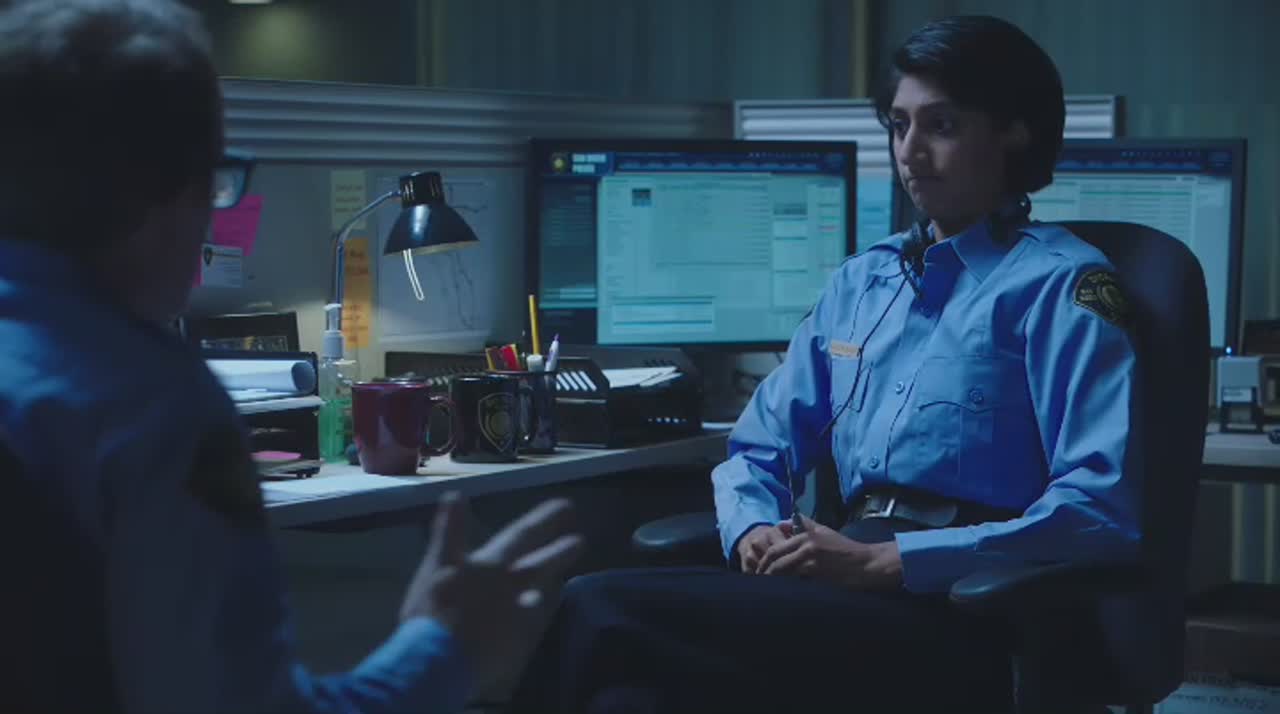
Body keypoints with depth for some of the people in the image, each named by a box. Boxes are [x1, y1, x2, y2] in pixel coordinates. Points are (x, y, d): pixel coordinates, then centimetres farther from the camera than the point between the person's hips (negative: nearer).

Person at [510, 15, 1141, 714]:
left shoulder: (1060, 285, -1)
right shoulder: (860, 280, 21)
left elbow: (1103, 513, -13)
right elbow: (759, 450, 24)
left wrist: (883, 562, -18)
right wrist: (756, 532, -1)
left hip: (955, 623, -6)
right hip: (853, 583, 6)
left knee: (601, 612, -23)